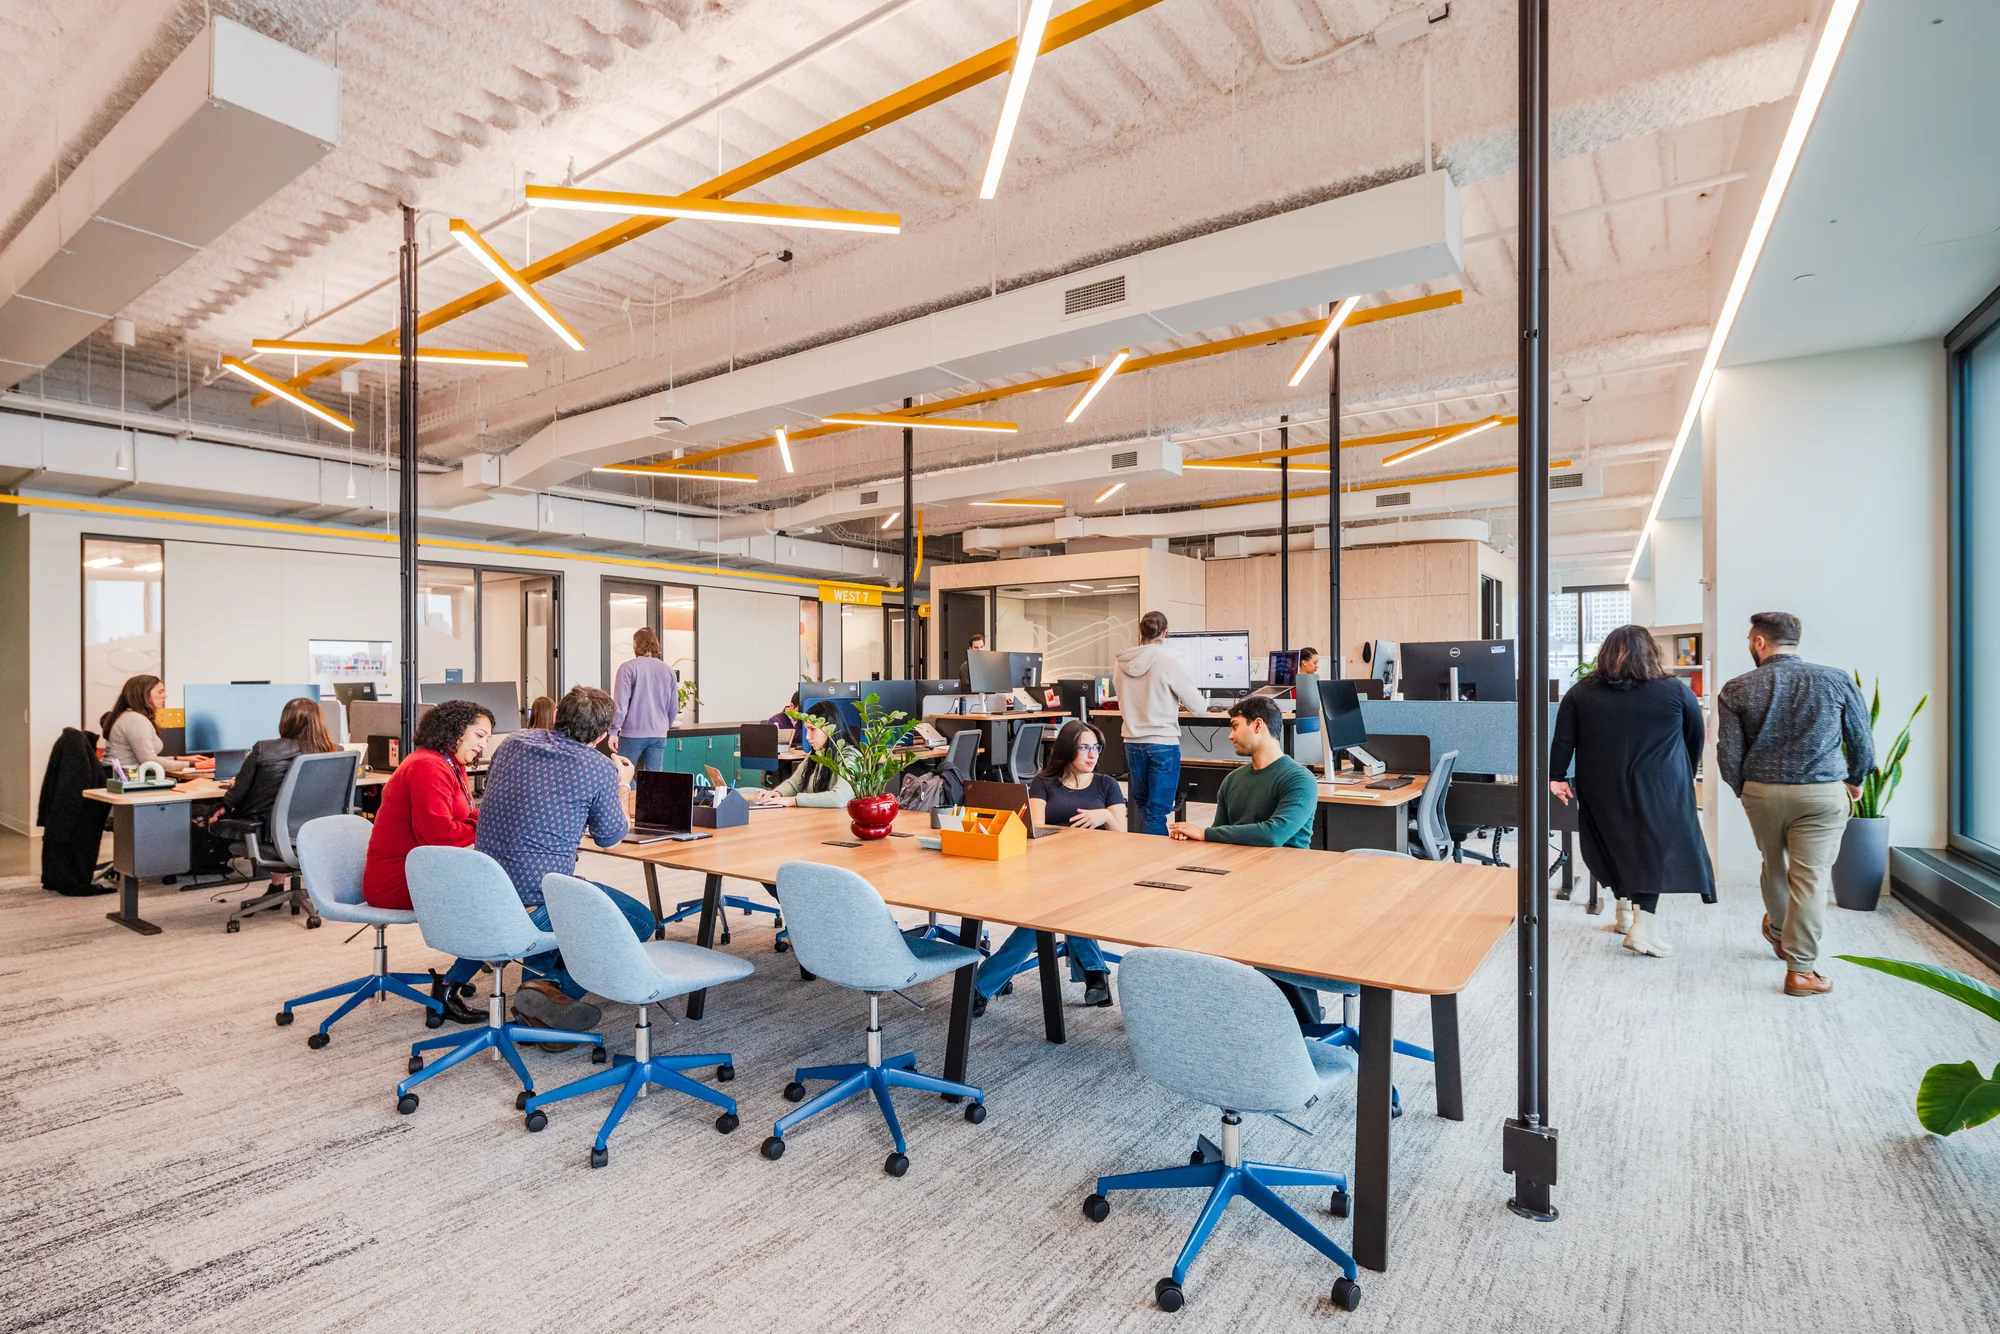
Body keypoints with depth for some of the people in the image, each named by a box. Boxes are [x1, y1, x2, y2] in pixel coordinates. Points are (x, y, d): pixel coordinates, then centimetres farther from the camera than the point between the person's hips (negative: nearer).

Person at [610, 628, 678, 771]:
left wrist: (614, 730, -5)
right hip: (659, 734, 4)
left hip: (633, 733, -4)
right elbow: (674, 706, 11)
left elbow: (621, 703, -11)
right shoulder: (668, 670, 6)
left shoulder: (628, 667, -7)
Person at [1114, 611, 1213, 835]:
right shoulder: (1168, 662, -13)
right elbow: (1199, 707, -8)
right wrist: (1178, 703, 15)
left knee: (1143, 807, 19)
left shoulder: (1121, 666, 0)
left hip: (1133, 744, 5)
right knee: (1157, 812, 1)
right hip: (1163, 745, -5)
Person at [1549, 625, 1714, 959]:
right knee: (1653, 850, 4)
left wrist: (1556, 776, 4)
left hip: (1603, 790, 3)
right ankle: (1643, 924, -4)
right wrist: (1686, 776, 22)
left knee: (1616, 845, 18)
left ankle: (1626, 909, 31)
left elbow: (1563, 740, -1)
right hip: (1658, 790, -2)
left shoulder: (1580, 693, 0)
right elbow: (1696, 738, 9)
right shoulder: (1676, 690, -2)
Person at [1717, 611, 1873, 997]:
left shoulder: (1737, 689, -6)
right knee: (1810, 878, 2)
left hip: (1762, 792, 1)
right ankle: (1800, 969, 4)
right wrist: (1855, 780, 22)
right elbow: (1862, 742, 4)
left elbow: (1729, 755, -6)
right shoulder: (1837, 680, -3)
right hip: (1823, 793, -1)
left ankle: (1779, 931, 45)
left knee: (1774, 866, 22)